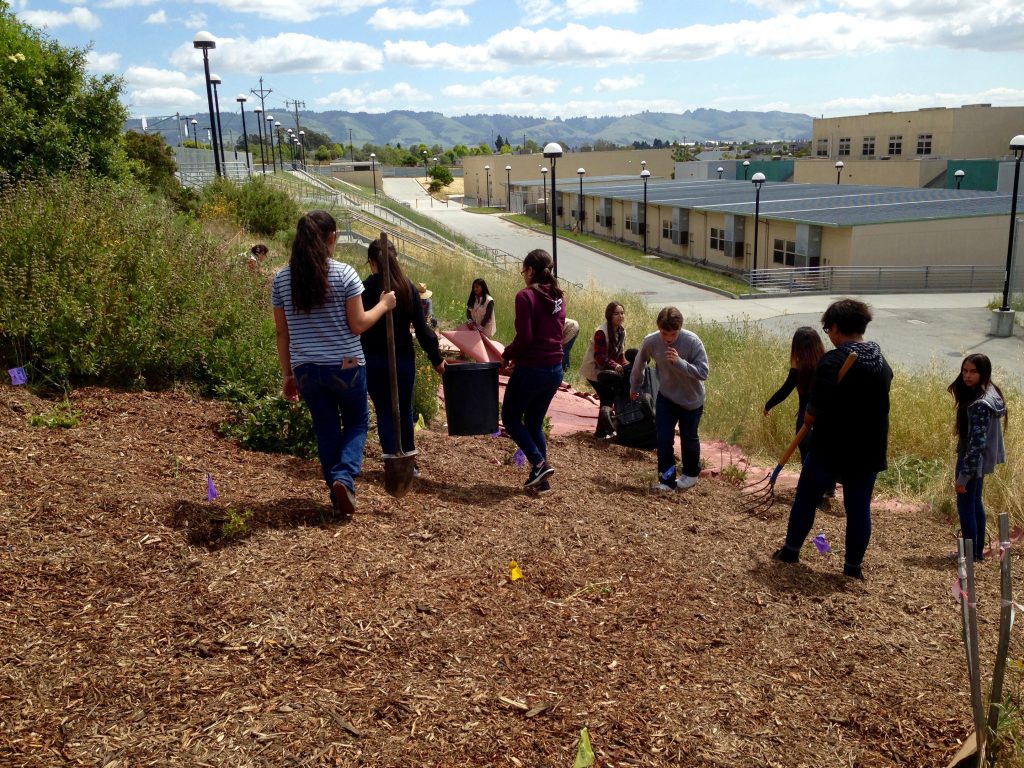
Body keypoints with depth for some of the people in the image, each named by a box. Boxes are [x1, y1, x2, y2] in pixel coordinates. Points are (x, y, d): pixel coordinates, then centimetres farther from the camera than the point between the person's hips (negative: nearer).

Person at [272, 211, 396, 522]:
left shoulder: (281, 279, 2)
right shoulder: (344, 274, -10)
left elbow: (282, 333, 5)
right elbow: (358, 325, -9)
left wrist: (287, 374, 13)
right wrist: (383, 305, 7)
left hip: (306, 369, 3)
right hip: (345, 366, -3)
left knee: (327, 432, 16)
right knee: (357, 423, 18)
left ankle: (341, 501, 20)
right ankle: (344, 477, -6)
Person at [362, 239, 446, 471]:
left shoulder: (365, 288, -8)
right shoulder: (407, 287, -2)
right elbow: (422, 327, -3)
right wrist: (436, 358, 3)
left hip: (373, 360, -2)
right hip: (403, 358, 2)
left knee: (384, 413, 7)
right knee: (405, 412, 15)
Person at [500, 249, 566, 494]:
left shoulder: (526, 296, -14)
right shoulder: (558, 297, 8)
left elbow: (524, 337, -20)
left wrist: (507, 355, -1)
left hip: (531, 370, -7)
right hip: (555, 369, 7)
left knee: (511, 418, 12)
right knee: (535, 422, 18)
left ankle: (539, 462, -2)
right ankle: (541, 479, 15)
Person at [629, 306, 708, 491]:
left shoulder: (692, 341, -28)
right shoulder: (651, 341, -19)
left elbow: (703, 372, -27)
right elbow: (639, 364, 0)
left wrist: (679, 362, -40)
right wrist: (634, 387, 14)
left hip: (691, 399, -2)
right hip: (665, 397, 2)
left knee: (689, 438, 15)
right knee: (663, 439, -4)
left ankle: (691, 474, 38)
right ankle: (667, 479, 10)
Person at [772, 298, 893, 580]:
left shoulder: (833, 361, -19)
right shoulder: (882, 363, 4)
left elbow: (814, 411, -24)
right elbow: (876, 403, 13)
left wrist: (809, 417, -1)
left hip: (830, 448, -5)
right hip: (869, 450, 5)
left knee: (806, 499, 13)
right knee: (859, 508, 12)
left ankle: (791, 550, 27)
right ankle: (853, 565, 21)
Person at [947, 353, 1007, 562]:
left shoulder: (979, 404, -26)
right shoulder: (989, 393, 5)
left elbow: (977, 442, -27)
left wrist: (963, 476, -23)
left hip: (972, 461, -10)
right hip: (979, 461, 10)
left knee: (965, 506, 1)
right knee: (975, 504, 19)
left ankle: (971, 554, 11)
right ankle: (978, 550, 29)